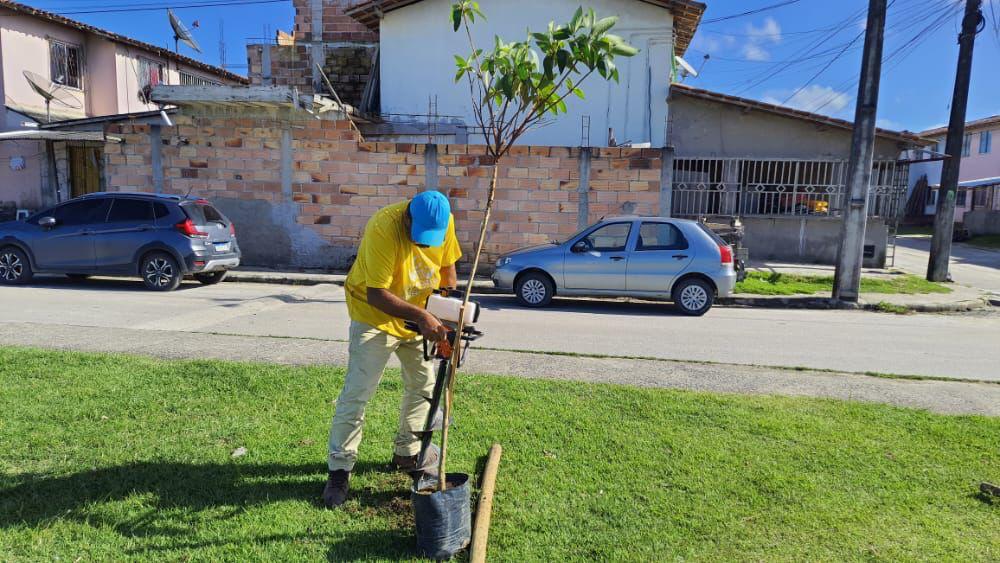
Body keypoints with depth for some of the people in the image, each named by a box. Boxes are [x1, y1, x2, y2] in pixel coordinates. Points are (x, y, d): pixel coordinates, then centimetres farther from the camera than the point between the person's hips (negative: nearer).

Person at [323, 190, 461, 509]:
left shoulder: (444, 222, -14)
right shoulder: (383, 228, -33)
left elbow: (447, 267, 1)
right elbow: (376, 295, -33)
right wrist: (422, 317, -39)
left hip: (419, 315, 6)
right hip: (374, 315, -6)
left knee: (424, 385, 14)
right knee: (356, 394, -7)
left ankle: (408, 453, 32)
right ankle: (339, 470, 8)